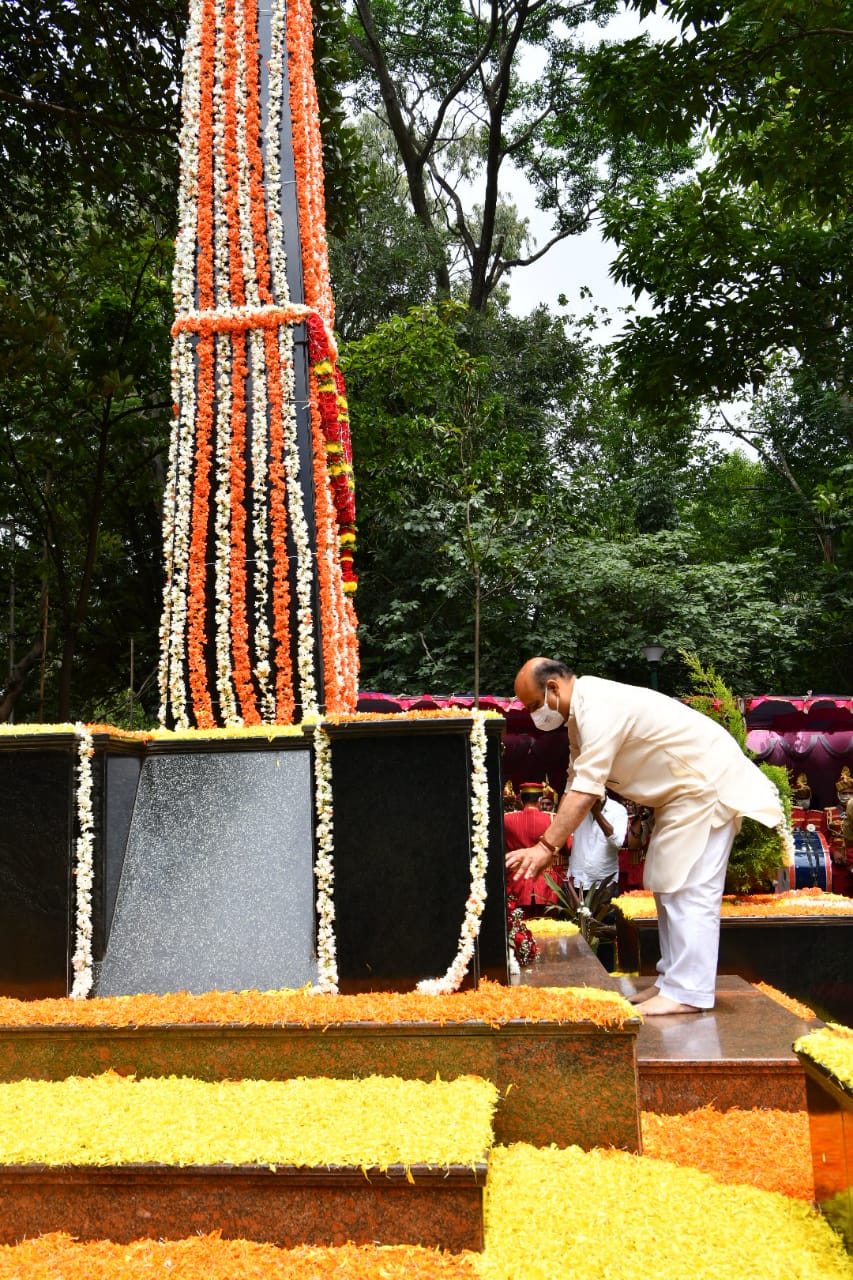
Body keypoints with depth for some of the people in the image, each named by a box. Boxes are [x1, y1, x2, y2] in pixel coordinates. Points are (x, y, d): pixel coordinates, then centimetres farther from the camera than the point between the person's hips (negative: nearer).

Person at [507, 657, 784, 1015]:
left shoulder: (600, 708, -26)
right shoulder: (582, 713, 7)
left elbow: (586, 789, -32)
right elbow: (575, 784, 7)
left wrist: (546, 846, -30)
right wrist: (547, 845, 1)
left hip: (706, 782, -11)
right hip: (683, 788, 11)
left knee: (688, 886, -10)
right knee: (668, 884, 13)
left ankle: (688, 992, -5)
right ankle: (672, 979, 21)